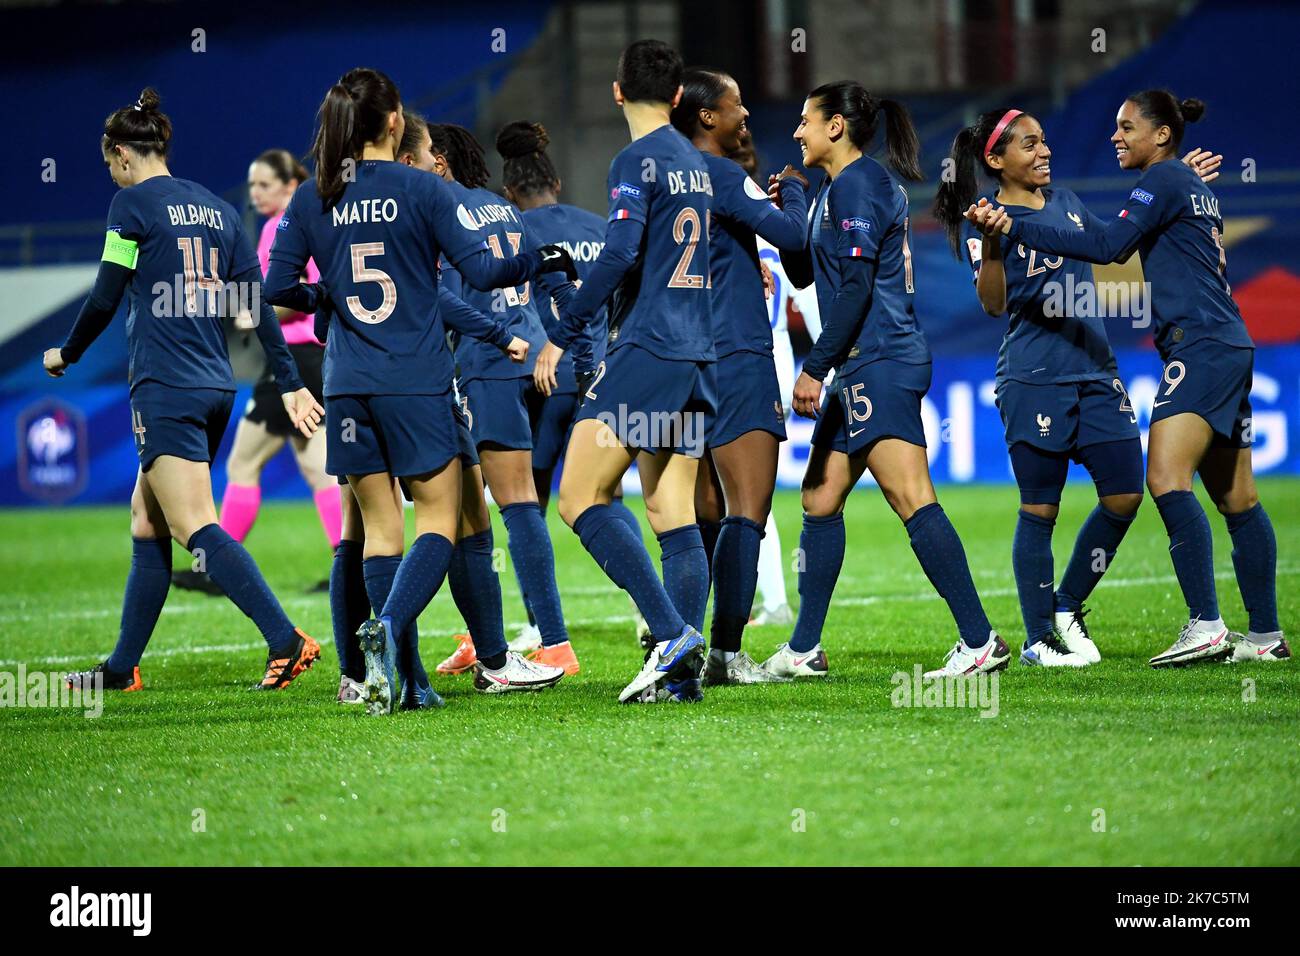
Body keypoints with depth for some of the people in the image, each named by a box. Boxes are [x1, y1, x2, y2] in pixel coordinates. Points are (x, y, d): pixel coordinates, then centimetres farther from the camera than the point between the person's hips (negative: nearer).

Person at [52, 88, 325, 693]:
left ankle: (286, 641, -25)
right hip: (216, 387, 8)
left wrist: (66, 354, 12)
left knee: (194, 527, -12)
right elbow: (258, 304, 12)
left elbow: (105, 299, -5)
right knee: (146, 518, 15)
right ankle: (122, 668, 18)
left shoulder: (132, 203, -6)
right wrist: (291, 385, 13)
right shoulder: (218, 209, 14)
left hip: (165, 388, -8)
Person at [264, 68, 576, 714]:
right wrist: (547, 259, 8)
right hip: (417, 382, -4)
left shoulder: (311, 199, 4)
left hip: (348, 387, 4)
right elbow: (481, 270, -7)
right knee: (440, 520, 2)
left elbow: (279, 286, 3)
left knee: (380, 526, 8)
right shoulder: (421, 190, -6)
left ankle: (400, 674, 2)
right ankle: (387, 627, -23)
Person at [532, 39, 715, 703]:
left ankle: (672, 633, -16)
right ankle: (682, 672, 1)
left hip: (645, 351, -8)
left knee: (580, 499, -8)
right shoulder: (696, 163, 16)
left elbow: (619, 255, -19)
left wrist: (560, 337, -15)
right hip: (695, 358, 8)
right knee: (674, 515, 6)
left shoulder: (638, 162, -8)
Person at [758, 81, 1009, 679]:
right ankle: (803, 651, 16)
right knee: (819, 500, 11)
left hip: (880, 364, -11)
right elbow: (803, 275, 28)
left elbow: (857, 287, -18)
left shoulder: (856, 186, -11)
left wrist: (815, 367, -19)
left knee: (910, 499, -16)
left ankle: (979, 641, -19)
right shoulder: (837, 189, 20)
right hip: (861, 370, 11)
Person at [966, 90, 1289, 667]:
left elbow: (1107, 245, -19)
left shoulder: (1164, 180, -7)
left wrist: (1014, 228, -22)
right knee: (1235, 498, 11)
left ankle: (1206, 624, -26)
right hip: (1227, 346, 10)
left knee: (1167, 477, -19)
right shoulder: (1197, 187, 21)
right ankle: (1266, 636, 14)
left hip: (1202, 345, -10)